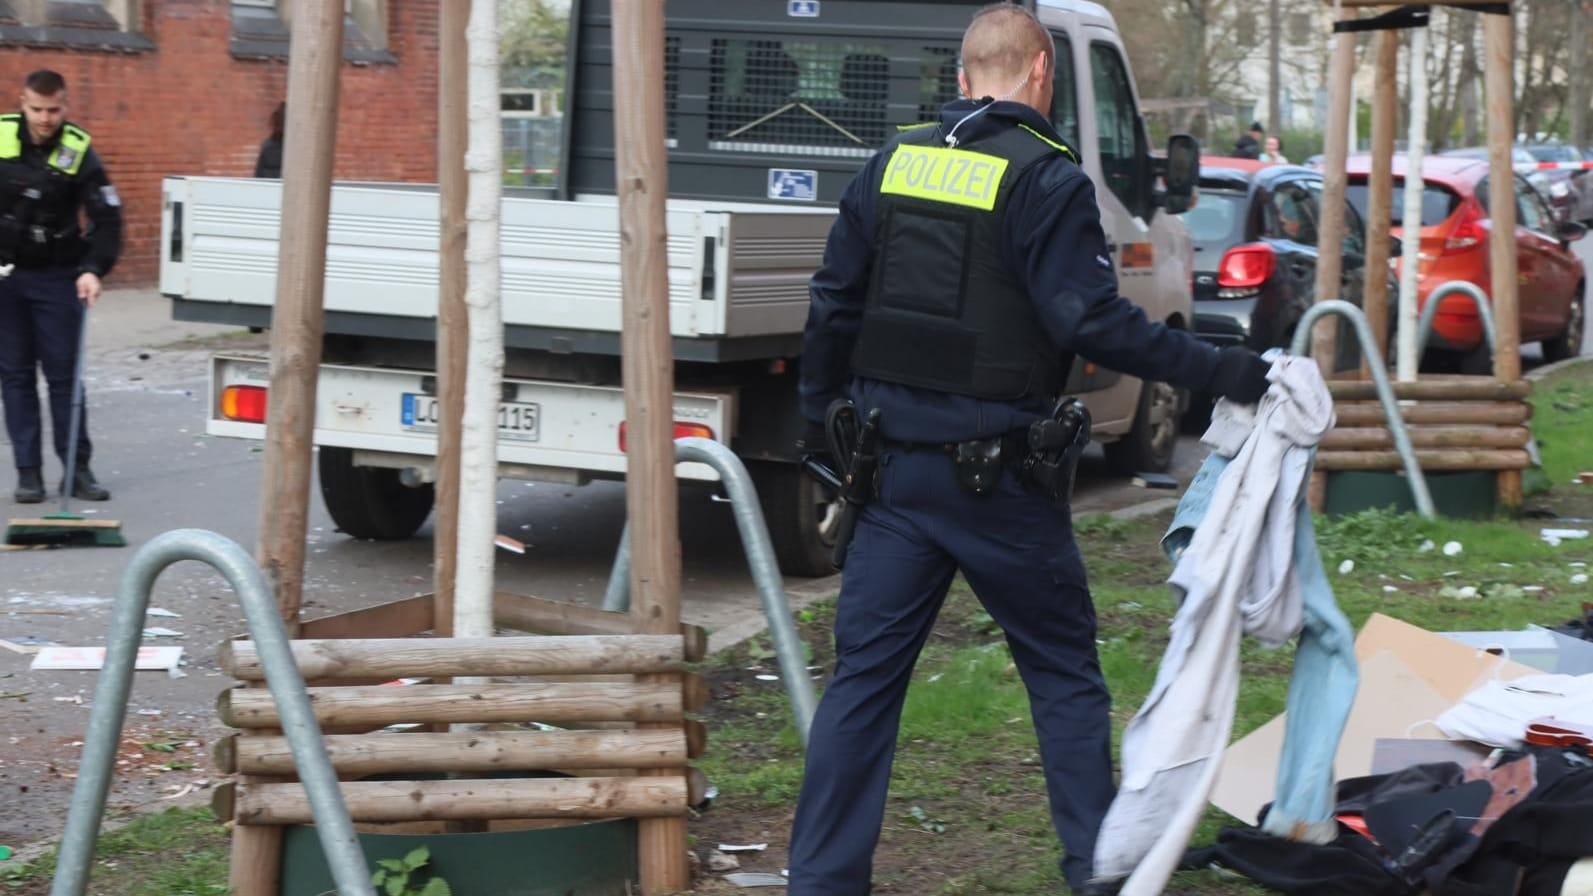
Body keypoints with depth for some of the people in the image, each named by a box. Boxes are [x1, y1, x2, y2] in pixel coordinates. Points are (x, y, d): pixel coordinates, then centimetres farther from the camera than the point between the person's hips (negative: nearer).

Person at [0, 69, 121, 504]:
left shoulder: (78, 150, -10)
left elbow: (107, 218, -13)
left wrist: (94, 269, -27)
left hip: (57, 277, -2)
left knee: (64, 373, 0)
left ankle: (77, 468, 8)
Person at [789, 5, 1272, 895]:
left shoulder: (893, 163, 7)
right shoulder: (1047, 177, -10)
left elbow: (833, 306, 10)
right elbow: (1094, 321, -18)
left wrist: (821, 421, 22)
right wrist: (1227, 372, -15)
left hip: (895, 464, 4)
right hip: (996, 475, -4)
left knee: (864, 676, 8)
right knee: (1065, 672, 11)